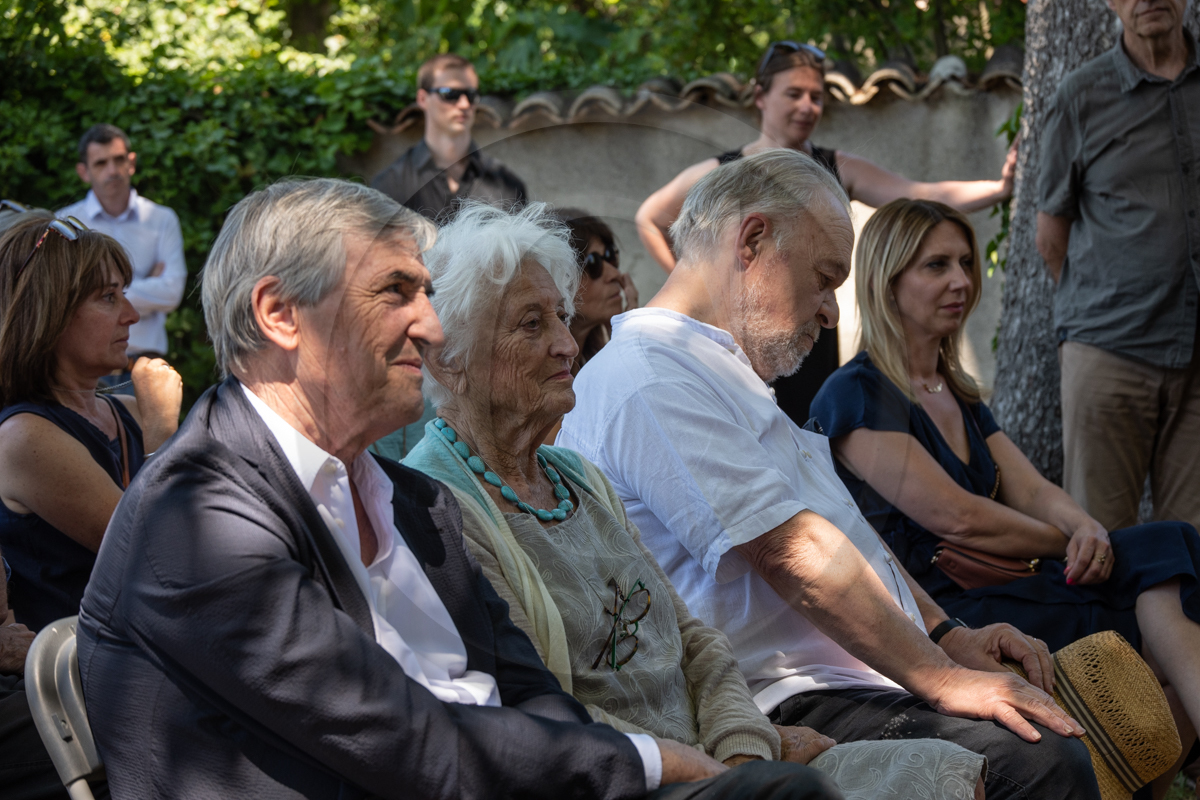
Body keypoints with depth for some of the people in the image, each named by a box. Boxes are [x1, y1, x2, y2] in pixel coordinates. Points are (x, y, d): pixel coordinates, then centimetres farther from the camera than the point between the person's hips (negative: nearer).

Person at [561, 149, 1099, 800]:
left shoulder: (724, 376, 25)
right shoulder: (653, 377, -13)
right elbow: (793, 553, -18)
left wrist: (947, 635, 13)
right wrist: (943, 680, -17)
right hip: (786, 708, -11)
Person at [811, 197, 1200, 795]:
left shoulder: (959, 397, 23)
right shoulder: (857, 395, -6)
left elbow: (1032, 490, 11)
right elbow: (954, 517, -13)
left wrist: (1087, 530, -12)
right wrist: (1070, 543, -5)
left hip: (994, 592, 8)